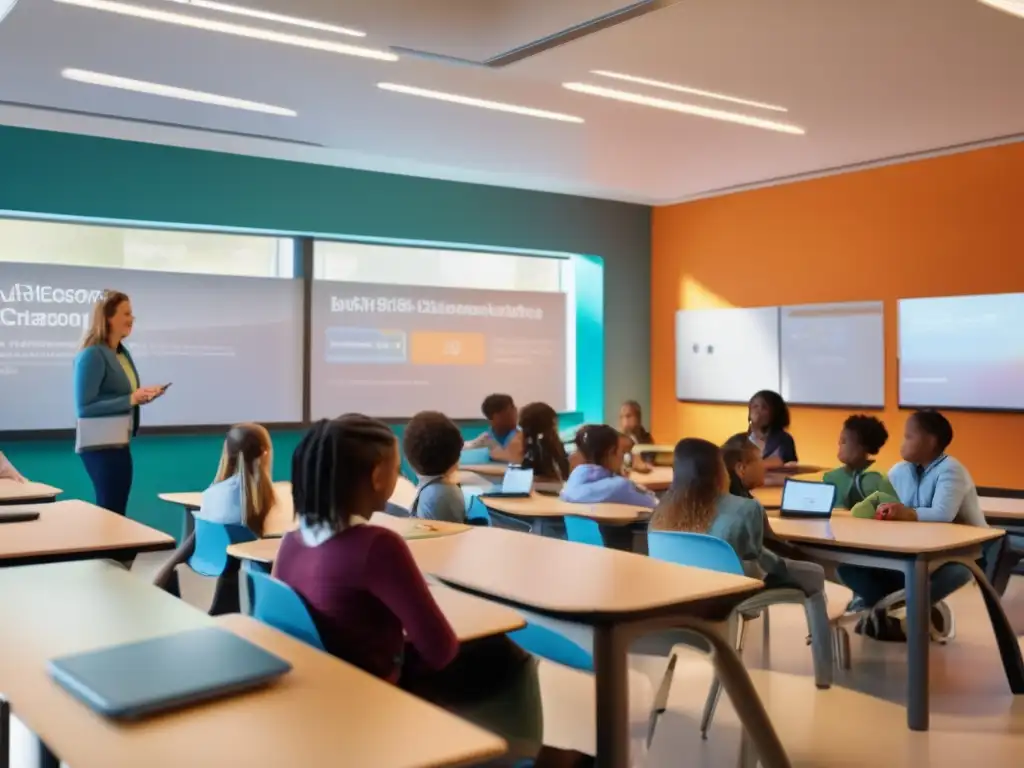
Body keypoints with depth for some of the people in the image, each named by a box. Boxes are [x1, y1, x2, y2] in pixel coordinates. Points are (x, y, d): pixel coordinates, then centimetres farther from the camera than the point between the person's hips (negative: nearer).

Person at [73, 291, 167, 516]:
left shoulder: (123, 352, 10)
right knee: (109, 510, -2)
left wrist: (141, 396, 0)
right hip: (100, 444, -9)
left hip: (120, 442, 9)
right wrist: (130, 399, -23)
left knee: (117, 509, 14)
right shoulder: (92, 355, -15)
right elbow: (84, 407, -20)